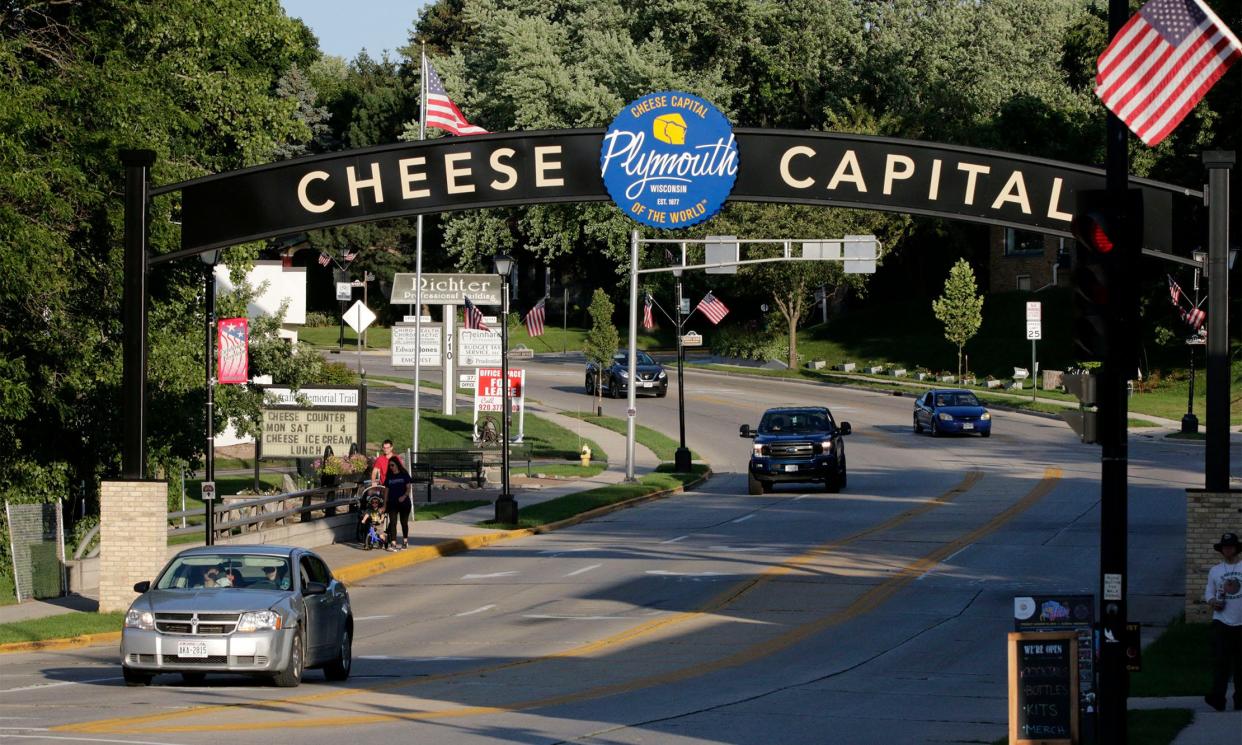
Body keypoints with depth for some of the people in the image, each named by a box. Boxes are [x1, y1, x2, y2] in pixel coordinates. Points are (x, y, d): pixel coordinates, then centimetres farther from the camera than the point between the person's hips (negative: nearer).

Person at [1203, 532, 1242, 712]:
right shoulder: (1215, 571, 10)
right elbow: (1208, 592, 14)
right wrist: (1212, 601, -7)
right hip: (1222, 621, 1)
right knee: (1220, 661, -9)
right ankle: (1217, 698, -12)